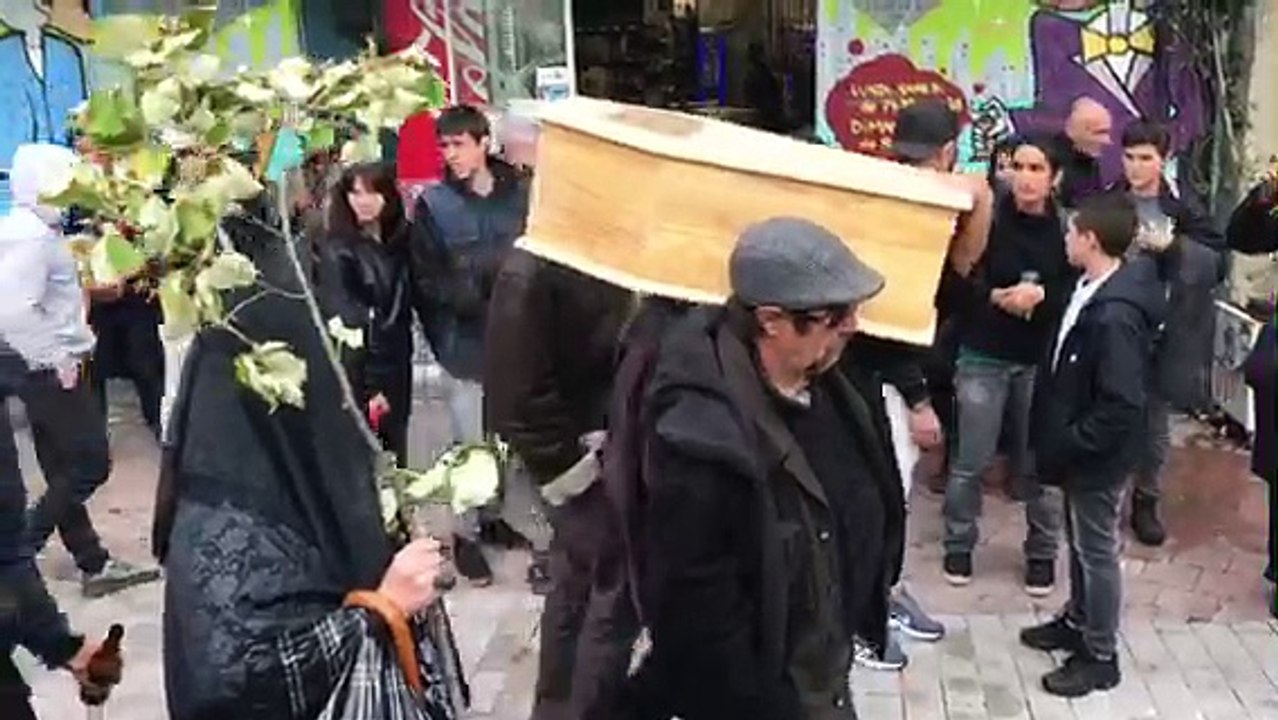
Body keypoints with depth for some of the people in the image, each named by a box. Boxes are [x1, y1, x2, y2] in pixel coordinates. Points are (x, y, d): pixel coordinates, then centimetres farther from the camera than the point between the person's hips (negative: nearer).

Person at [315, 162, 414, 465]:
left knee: (394, 464, 9)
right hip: (356, 375, -5)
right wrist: (365, 387, -20)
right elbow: (341, 315, -14)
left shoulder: (399, 244, 9)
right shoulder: (335, 250, -8)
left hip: (394, 373, 5)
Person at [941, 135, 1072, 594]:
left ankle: (1042, 552, 24)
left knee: (1039, 462, 7)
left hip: (1042, 360, 1)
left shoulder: (1065, 228, -3)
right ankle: (959, 545, 24)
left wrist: (1041, 295, -19)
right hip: (984, 356, -1)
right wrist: (996, 296, -20)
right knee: (971, 462, 6)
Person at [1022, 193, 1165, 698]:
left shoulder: (1115, 314, -29)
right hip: (1079, 449, 9)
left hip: (1097, 456, -9)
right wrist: (1061, 441, 11)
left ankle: (1100, 656, 23)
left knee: (1097, 550, 6)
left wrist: (1068, 446, -19)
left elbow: (1121, 406, -28)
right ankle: (1077, 621, 42)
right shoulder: (1092, 289, 0)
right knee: (1079, 541, 23)